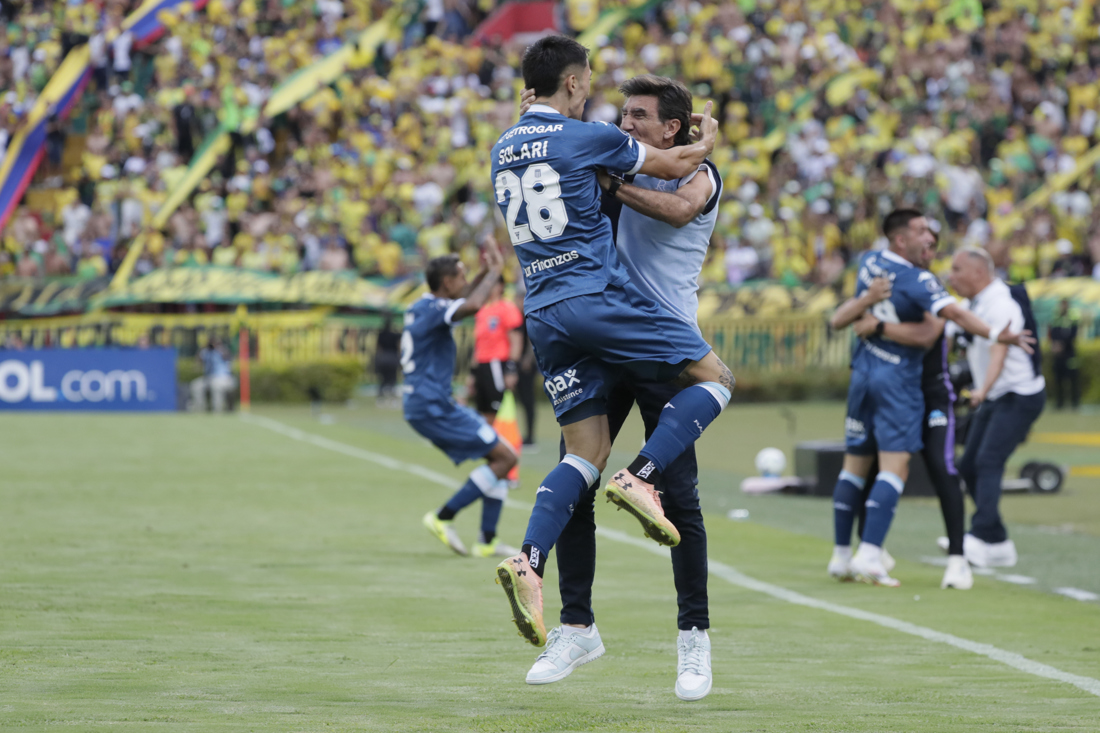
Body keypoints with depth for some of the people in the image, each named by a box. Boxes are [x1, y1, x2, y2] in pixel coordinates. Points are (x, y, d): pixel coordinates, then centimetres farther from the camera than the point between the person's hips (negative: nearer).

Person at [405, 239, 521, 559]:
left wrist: (487, 271, 28)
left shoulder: (423, 307, 15)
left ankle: (487, 540, 9)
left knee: (499, 456, 11)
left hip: (431, 404, 10)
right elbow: (472, 305, -34)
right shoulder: (431, 310, -15)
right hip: (432, 405, -10)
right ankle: (443, 518, -8)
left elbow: (462, 299, 37)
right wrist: (494, 272, -19)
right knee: (505, 457, -9)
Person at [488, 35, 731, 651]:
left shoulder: (503, 151, 16)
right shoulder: (584, 138, -4)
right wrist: (707, 143, 28)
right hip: (599, 295, -7)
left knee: (587, 451, 7)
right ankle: (641, 479, -14)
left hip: (543, 315, 7)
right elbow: (676, 166, 7)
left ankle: (530, 563, -13)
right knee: (715, 376, 3)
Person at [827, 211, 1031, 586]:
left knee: (855, 466, 12)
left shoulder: (869, 263, 4)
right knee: (895, 467, -10)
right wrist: (995, 334, -36)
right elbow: (952, 312, -30)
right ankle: (869, 555, -20)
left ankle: (841, 556, 16)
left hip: (863, 372, 7)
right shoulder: (916, 280, -17)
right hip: (898, 377, -7)